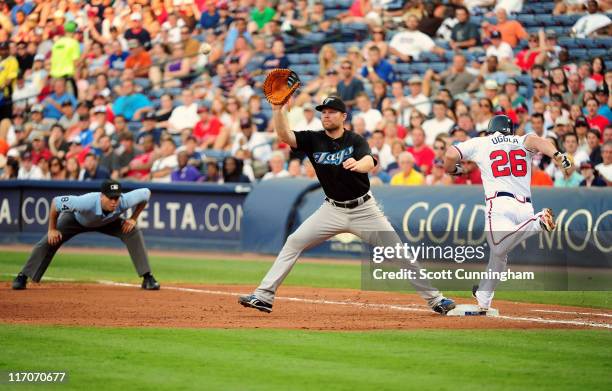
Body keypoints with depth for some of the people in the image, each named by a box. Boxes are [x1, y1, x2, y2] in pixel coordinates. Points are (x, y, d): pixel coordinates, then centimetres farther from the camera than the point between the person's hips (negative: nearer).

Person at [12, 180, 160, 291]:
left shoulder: (124, 201, -40)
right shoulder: (87, 202, -48)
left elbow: (146, 193, -20)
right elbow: (56, 202, -35)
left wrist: (133, 219, -20)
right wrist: (52, 229, -24)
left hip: (108, 222, 2)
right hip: (76, 218, -2)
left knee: (134, 232, -18)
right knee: (49, 241, -14)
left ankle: (147, 278, -9)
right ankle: (22, 278, 3)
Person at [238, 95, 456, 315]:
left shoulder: (356, 141, -11)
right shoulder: (313, 139, -3)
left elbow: (369, 163, -31)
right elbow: (284, 135, -18)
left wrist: (357, 164, -54)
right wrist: (278, 108, -34)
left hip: (364, 209, -2)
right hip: (332, 210, 2)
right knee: (294, 242, -9)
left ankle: (434, 298, 5)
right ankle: (264, 296, -7)